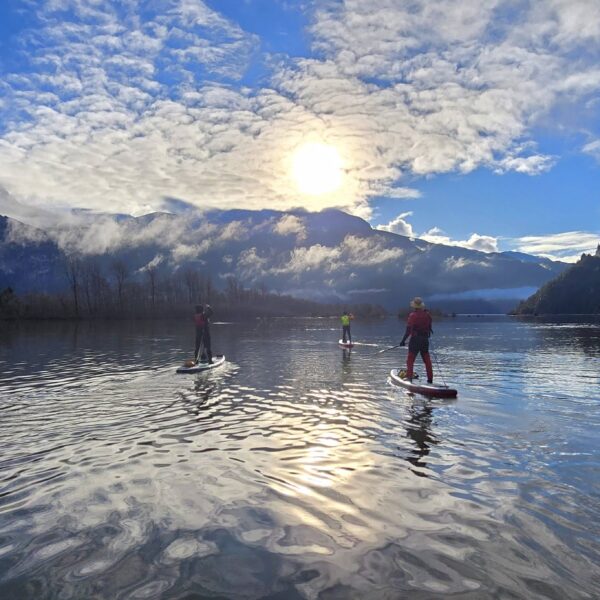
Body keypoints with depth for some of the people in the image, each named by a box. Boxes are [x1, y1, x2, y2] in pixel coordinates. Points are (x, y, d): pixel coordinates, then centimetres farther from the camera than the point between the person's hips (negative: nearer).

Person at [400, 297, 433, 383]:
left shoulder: (413, 315, -14)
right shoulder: (427, 314, 4)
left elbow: (408, 330, -17)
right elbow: (430, 327, 12)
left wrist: (403, 340, -12)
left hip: (415, 340, -6)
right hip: (425, 340, 6)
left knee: (410, 360, 0)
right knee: (427, 360, 14)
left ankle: (409, 377, -8)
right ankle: (430, 379, 19)